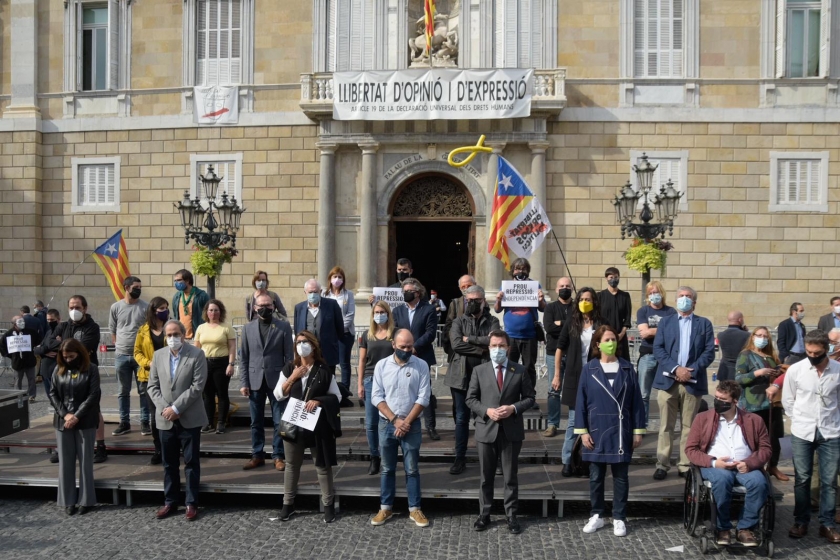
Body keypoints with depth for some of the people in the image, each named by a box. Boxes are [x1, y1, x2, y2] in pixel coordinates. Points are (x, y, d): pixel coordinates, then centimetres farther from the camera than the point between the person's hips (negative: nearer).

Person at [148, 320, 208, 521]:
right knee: (169, 463, 12)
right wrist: (164, 408, -8)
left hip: (189, 419, -4)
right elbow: (153, 385, 6)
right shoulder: (158, 355, 7)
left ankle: (192, 503, 12)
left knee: (191, 462, 4)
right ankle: (170, 502, 22)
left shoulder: (197, 354, -7)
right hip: (165, 419, 4)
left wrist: (176, 408, -16)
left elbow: (197, 386, -13)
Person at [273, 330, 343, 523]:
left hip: (318, 425, -2)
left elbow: (337, 397, -1)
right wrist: (292, 378, -11)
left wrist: (318, 400, -17)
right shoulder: (289, 368, 3)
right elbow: (278, 395, 0)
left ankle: (328, 504, 15)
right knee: (291, 465, 12)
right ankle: (288, 504, 23)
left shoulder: (324, 370, -3)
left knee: (322, 465, 5)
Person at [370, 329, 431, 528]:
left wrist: (406, 422, -12)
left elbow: (423, 398, -8)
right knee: (387, 469, 11)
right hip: (386, 424, 1)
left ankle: (415, 509, 16)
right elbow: (377, 397, -4)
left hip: (412, 425, -1)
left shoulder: (421, 366, -5)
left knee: (412, 469, 6)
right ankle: (385, 508, 21)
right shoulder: (381, 365, -3)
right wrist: (395, 420, -13)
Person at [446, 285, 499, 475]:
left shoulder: (492, 321, 6)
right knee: (461, 418, 6)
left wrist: (470, 339, -9)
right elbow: (456, 343, -10)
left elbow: (493, 341, -13)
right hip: (461, 376, 1)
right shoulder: (459, 321, 7)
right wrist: (482, 349, -11)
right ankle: (460, 458, 15)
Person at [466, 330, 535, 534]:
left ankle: (511, 516, 17)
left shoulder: (520, 371, 1)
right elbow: (470, 398, 3)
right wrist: (487, 411, -14)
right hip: (486, 429, 1)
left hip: (511, 430, 0)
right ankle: (484, 514, 21)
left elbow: (530, 397, 3)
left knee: (511, 476, 7)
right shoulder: (479, 370, 2)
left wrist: (514, 408, -14)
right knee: (486, 477, 10)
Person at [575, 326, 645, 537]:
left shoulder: (627, 368, 1)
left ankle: (619, 519, 17)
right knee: (596, 476, 9)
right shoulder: (589, 369, -1)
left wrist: (638, 430, 0)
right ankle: (597, 516, 22)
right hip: (596, 431, 0)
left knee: (620, 477, 7)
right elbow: (581, 401, -1)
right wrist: (582, 431, -5)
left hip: (621, 432, 0)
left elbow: (636, 400, 2)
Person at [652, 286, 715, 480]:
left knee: (689, 426, 4)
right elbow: (658, 349, 2)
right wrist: (675, 368, -12)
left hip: (692, 382, 0)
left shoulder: (704, 324, 11)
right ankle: (662, 464, 6)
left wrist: (691, 370, -11)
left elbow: (709, 352, 1)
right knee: (666, 426, 2)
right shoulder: (665, 322, 13)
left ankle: (686, 466, 10)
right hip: (668, 380, 0)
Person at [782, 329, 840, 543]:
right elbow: (787, 401, 5)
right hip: (802, 433, 0)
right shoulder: (795, 369, -7)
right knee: (802, 479, 8)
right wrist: (800, 421, 4)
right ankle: (801, 522, 19)